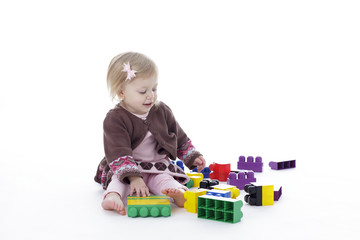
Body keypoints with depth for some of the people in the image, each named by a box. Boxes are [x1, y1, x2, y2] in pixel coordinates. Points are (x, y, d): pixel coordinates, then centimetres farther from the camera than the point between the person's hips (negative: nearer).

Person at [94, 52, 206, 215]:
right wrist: (133, 177, -36)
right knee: (119, 179, -31)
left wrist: (193, 157, 9)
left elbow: (179, 137, 17)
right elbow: (119, 153, -25)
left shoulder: (162, 111, 4)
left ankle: (179, 193, -54)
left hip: (158, 166, 2)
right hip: (125, 168, -2)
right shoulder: (115, 119, -14)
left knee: (163, 179, -28)